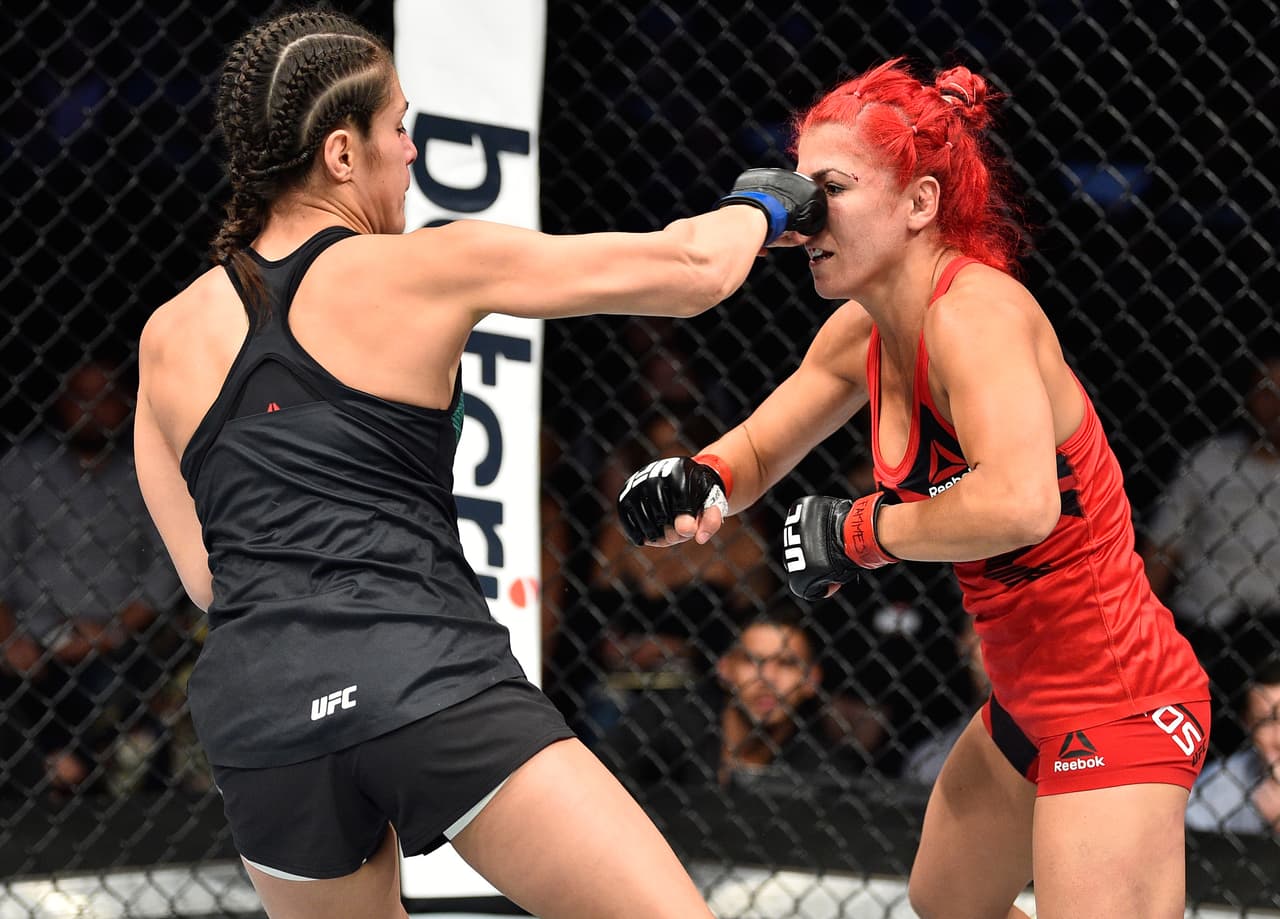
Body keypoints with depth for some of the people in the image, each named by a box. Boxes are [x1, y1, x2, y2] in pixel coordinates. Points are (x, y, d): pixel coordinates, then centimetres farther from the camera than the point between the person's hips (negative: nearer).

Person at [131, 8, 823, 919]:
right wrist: (761, 205, 26)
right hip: (431, 679, -5)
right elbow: (694, 271, 6)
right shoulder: (430, 268, 2)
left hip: (258, 708, 5)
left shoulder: (169, 339, 13)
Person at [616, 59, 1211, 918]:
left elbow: (1017, 503, -42)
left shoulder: (975, 309, -25)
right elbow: (757, 451, 16)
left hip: (1114, 707, -11)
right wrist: (700, 482, -9)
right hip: (1029, 707, 11)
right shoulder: (862, 333, 1)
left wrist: (859, 531, -26)